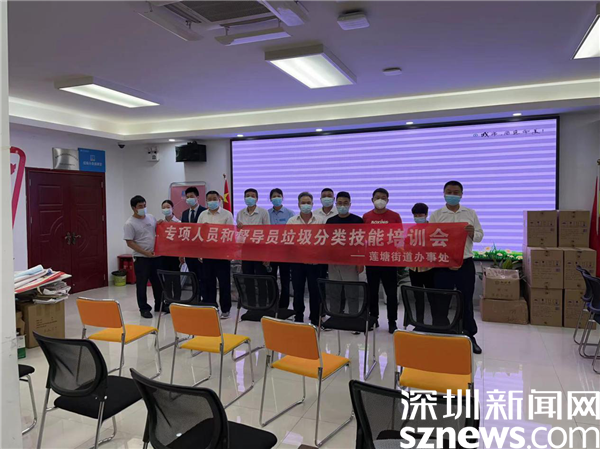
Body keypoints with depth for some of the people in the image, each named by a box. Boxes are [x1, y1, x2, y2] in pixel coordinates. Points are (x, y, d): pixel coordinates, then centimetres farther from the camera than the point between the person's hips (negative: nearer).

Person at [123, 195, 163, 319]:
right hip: (141, 258, -6)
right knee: (142, 284, 3)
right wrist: (146, 253, -16)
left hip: (156, 256, 6)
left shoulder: (151, 217, 8)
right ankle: (144, 309, 14)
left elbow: (158, 233, 19)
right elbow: (130, 243, -13)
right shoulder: (130, 224, -10)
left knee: (158, 282, 12)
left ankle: (159, 306, 26)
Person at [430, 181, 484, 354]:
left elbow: (480, 236, 9)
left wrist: (473, 233, -15)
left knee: (466, 301, 9)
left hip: (465, 264, 1)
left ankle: (470, 336, 22)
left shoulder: (471, 213, 7)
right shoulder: (436, 215, 1)